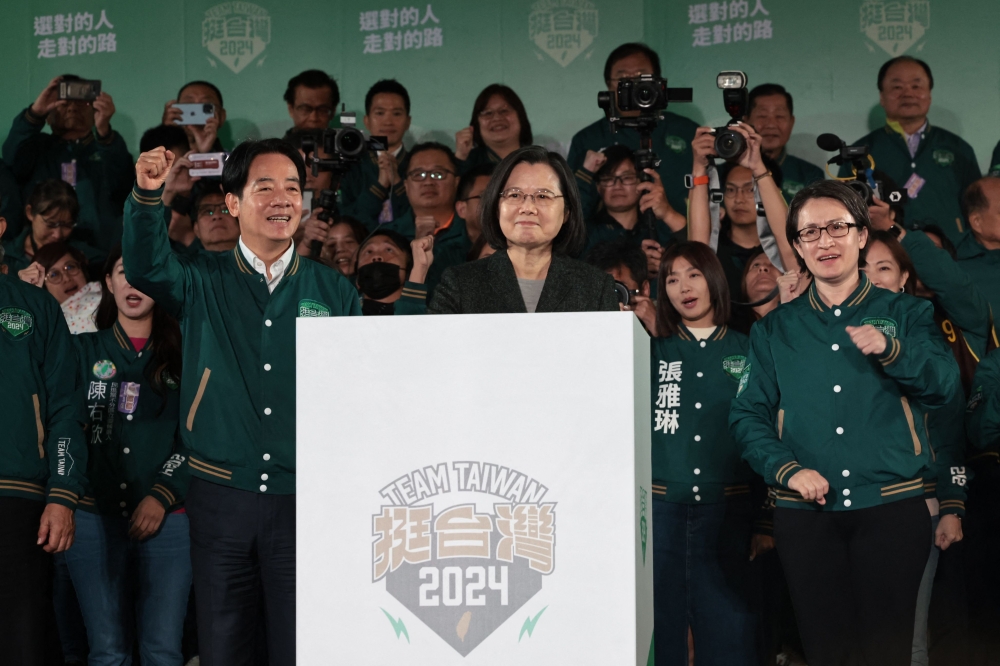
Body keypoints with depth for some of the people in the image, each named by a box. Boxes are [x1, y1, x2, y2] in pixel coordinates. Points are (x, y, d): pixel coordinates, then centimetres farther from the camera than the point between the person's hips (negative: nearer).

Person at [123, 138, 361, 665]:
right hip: (220, 497, 0)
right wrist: (147, 196, -35)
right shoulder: (204, 283, 4)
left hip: (304, 501, 0)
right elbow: (146, 268, -16)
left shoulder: (334, 291, 5)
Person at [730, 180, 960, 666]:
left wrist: (890, 350, -23)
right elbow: (747, 414, 5)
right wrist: (787, 469, -13)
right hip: (806, 512, 1)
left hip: (892, 506, -1)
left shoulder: (905, 315, 9)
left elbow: (943, 385, -5)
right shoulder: (775, 329, 11)